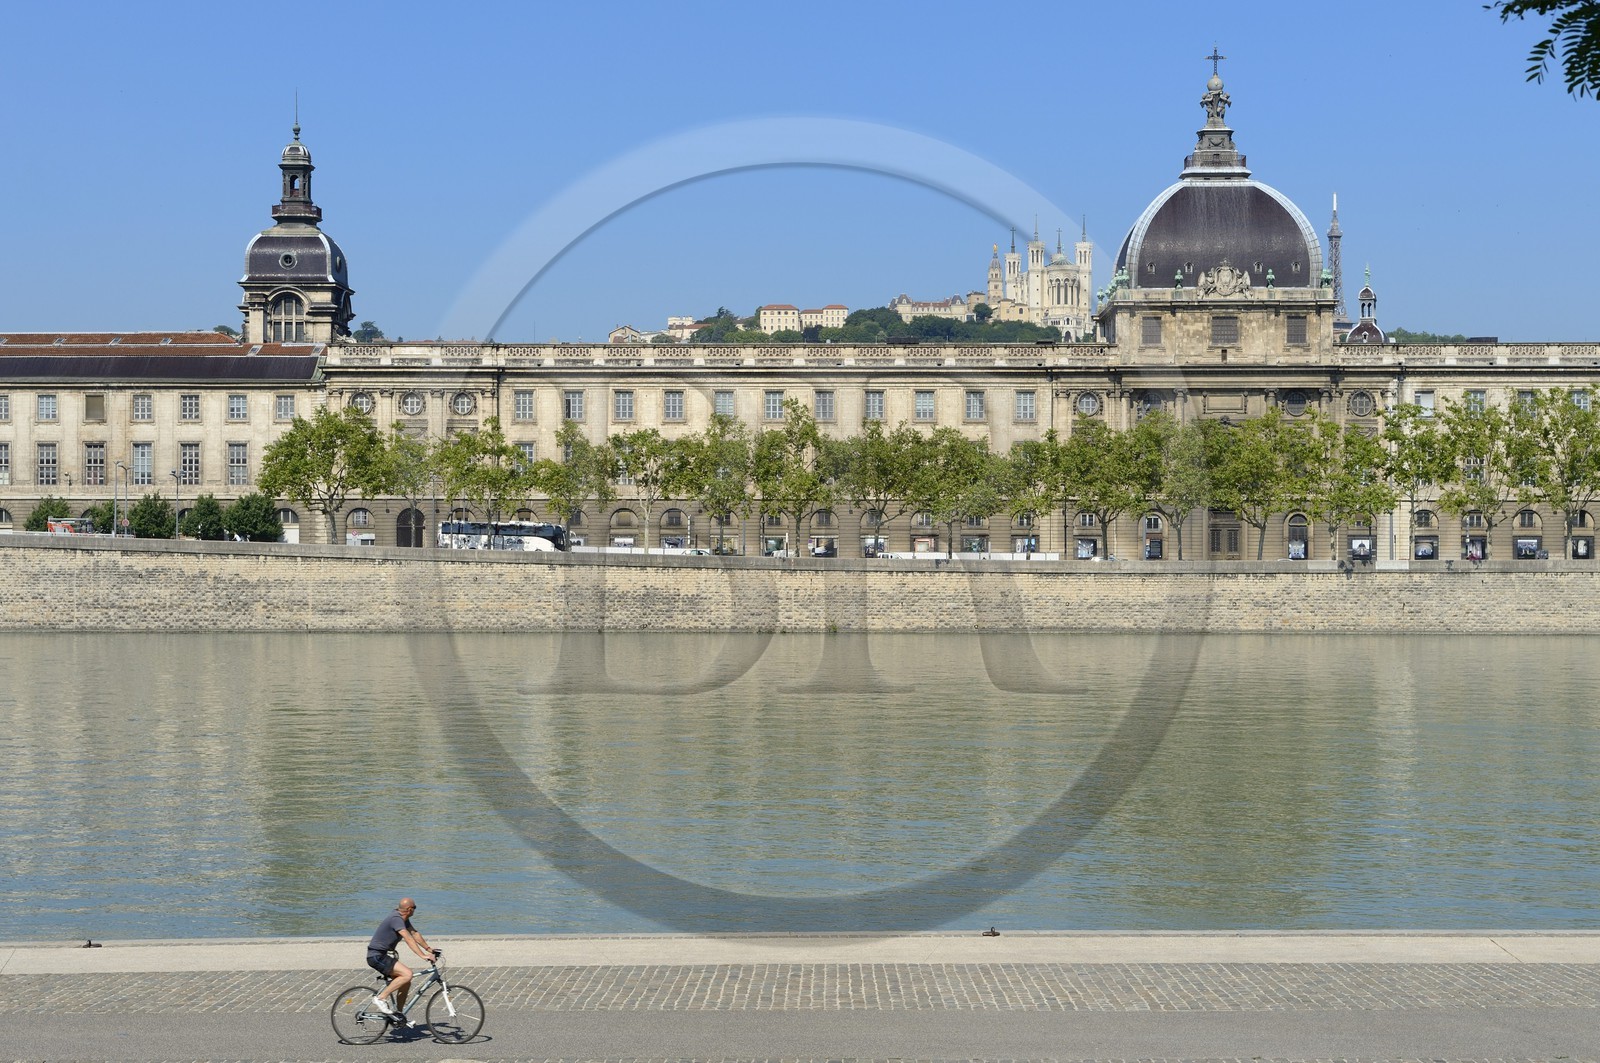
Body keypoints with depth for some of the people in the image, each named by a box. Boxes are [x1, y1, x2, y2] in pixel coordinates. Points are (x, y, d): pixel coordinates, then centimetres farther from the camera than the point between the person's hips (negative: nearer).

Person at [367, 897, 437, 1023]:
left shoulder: (403, 919, 9)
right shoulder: (396, 919, -22)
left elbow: (415, 934, 18)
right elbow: (408, 939, -30)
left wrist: (429, 949, 17)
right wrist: (423, 956, -35)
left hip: (382, 956, 10)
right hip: (376, 957, -10)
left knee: (406, 983, 9)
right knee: (407, 974, -23)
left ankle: (398, 1013, 18)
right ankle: (381, 998, -17)